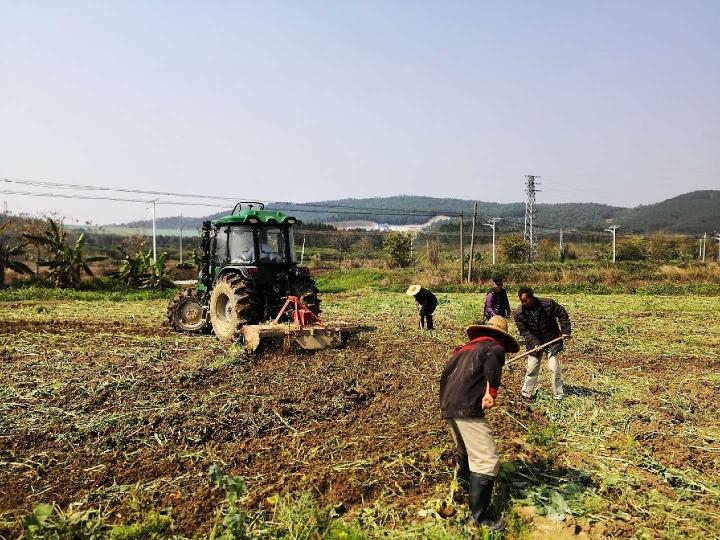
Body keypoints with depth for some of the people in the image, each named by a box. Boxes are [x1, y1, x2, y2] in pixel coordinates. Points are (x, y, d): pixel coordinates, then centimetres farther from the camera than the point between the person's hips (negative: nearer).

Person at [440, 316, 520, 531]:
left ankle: (465, 484, 53)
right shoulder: (495, 347, 3)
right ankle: (479, 516, -1)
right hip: (467, 407, -9)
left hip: (447, 406, 9)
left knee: (466, 449, 31)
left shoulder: (465, 348, 25)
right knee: (487, 461, -4)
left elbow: (446, 374, 27)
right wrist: (490, 392, -27)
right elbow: (491, 362, -22)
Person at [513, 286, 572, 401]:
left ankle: (559, 395, 11)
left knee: (554, 369, -1)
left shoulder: (548, 304, -15)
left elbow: (562, 315, -3)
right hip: (534, 343, 1)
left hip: (552, 341, -1)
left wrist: (565, 331, -9)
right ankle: (526, 393, 17)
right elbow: (524, 331, -12)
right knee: (531, 369, 4)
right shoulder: (518, 314, -13)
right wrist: (534, 343, -24)